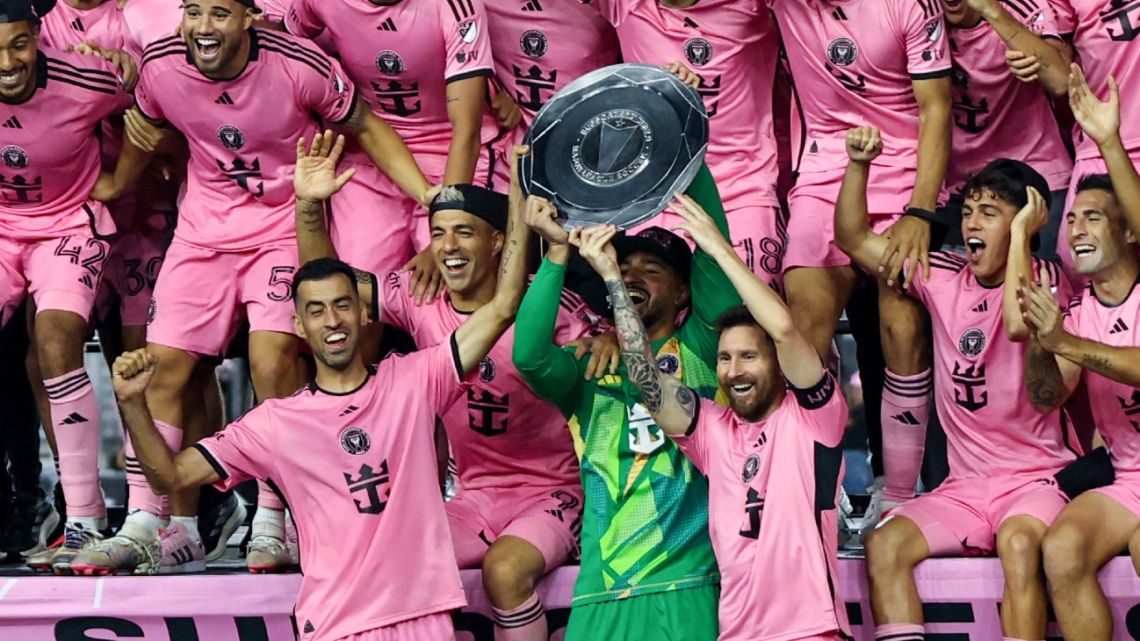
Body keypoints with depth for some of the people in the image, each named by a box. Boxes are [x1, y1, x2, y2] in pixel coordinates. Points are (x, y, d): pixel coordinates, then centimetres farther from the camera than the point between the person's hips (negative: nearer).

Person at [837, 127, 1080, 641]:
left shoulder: (1045, 278, -4)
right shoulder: (943, 277, 8)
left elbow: (1018, 322, -28)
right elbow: (854, 240, 9)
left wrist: (1020, 234, -16)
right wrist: (859, 164, -5)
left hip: (1036, 477, -5)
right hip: (965, 484, 5)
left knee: (1018, 541, -36)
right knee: (884, 545, -21)